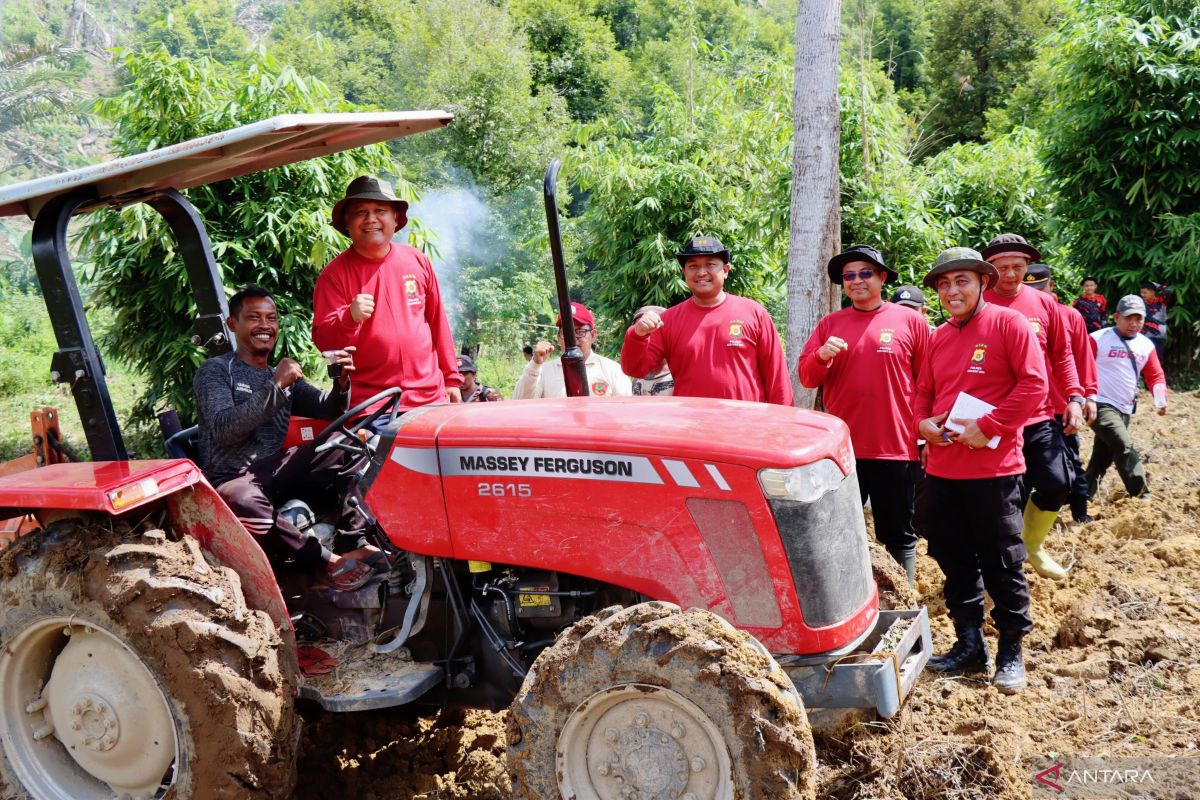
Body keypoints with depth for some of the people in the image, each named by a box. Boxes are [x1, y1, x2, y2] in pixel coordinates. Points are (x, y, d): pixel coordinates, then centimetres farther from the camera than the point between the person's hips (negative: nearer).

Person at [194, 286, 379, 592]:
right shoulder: (215, 371, -1)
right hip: (233, 480, -6)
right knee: (241, 502, -41)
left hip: (275, 470, 6)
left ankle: (352, 543, -19)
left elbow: (329, 411, 9)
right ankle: (330, 560, -28)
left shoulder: (285, 376, 19)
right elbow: (223, 431, -17)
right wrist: (275, 386, -22)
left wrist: (341, 382, -12)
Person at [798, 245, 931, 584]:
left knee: (898, 536, 9)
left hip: (896, 448, -2)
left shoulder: (910, 321, 2)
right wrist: (822, 356, -14)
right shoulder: (830, 324, 9)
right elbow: (806, 378, 6)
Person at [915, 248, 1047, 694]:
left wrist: (987, 427, -17)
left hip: (993, 467, -6)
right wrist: (922, 423, -2)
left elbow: (1034, 385, -12)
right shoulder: (938, 337, 13)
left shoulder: (1008, 323, -5)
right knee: (954, 560, 12)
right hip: (942, 468, 6)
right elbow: (923, 391, 19)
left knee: (1002, 563, 3)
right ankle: (969, 644, 25)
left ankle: (1011, 652, 17)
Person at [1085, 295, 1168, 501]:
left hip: (1125, 410, 7)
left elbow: (1155, 375, 14)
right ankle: (1142, 497, -21)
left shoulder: (1146, 345, 9)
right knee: (1124, 446, -23)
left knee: (1102, 458, 11)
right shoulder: (1098, 339, -10)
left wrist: (1160, 397, -6)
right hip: (1101, 405, -7)